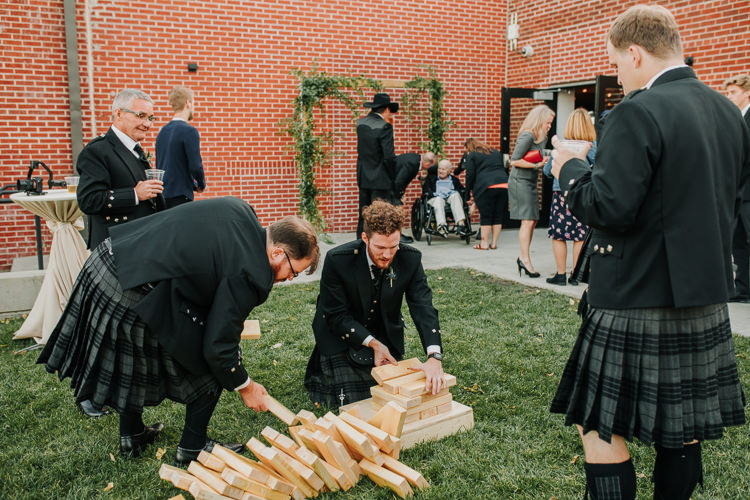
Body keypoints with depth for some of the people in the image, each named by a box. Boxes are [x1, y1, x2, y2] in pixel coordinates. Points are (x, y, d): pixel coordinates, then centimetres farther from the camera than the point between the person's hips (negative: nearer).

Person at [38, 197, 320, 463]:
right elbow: (219, 348, -15)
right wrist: (245, 387, 3)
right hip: (136, 298, -9)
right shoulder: (249, 275, -18)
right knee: (211, 366, 7)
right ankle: (192, 446, 22)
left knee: (135, 361, 29)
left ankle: (131, 437, 47)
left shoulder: (238, 210, 6)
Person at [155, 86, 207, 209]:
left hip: (162, 195, 8)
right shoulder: (189, 131, -11)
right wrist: (202, 185, 5)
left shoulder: (162, 131, 13)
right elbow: (195, 166, -16)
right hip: (179, 197, -8)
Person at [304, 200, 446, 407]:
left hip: (385, 335, 4)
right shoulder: (337, 260, -28)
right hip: (342, 335, -3)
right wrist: (374, 344, -28)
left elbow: (423, 308, -26)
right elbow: (336, 316, -20)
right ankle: (319, 369, 25)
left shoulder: (410, 259, -20)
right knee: (351, 402, -5)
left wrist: (434, 357, -40)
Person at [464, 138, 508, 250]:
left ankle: (484, 243, 5)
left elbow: (470, 175, 2)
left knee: (485, 216, 1)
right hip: (504, 185, 5)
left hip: (486, 187, -5)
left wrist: (468, 189, 14)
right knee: (498, 216, 8)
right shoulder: (496, 152, 26)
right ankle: (494, 243, 14)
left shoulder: (472, 156, 7)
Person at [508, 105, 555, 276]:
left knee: (532, 221, 9)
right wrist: (537, 165, -17)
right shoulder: (527, 136, -14)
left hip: (531, 183, 9)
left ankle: (523, 258, 18)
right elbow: (514, 161, -18)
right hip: (520, 182, -9)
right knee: (528, 221, -10)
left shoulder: (542, 138, 14)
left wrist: (546, 161, -1)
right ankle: (526, 260, -4)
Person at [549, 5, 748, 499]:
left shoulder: (637, 113, -17)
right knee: (680, 429, 19)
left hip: (638, 302, -8)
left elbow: (608, 209, -23)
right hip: (707, 300, 8)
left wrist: (571, 170, -6)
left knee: (601, 426, 4)